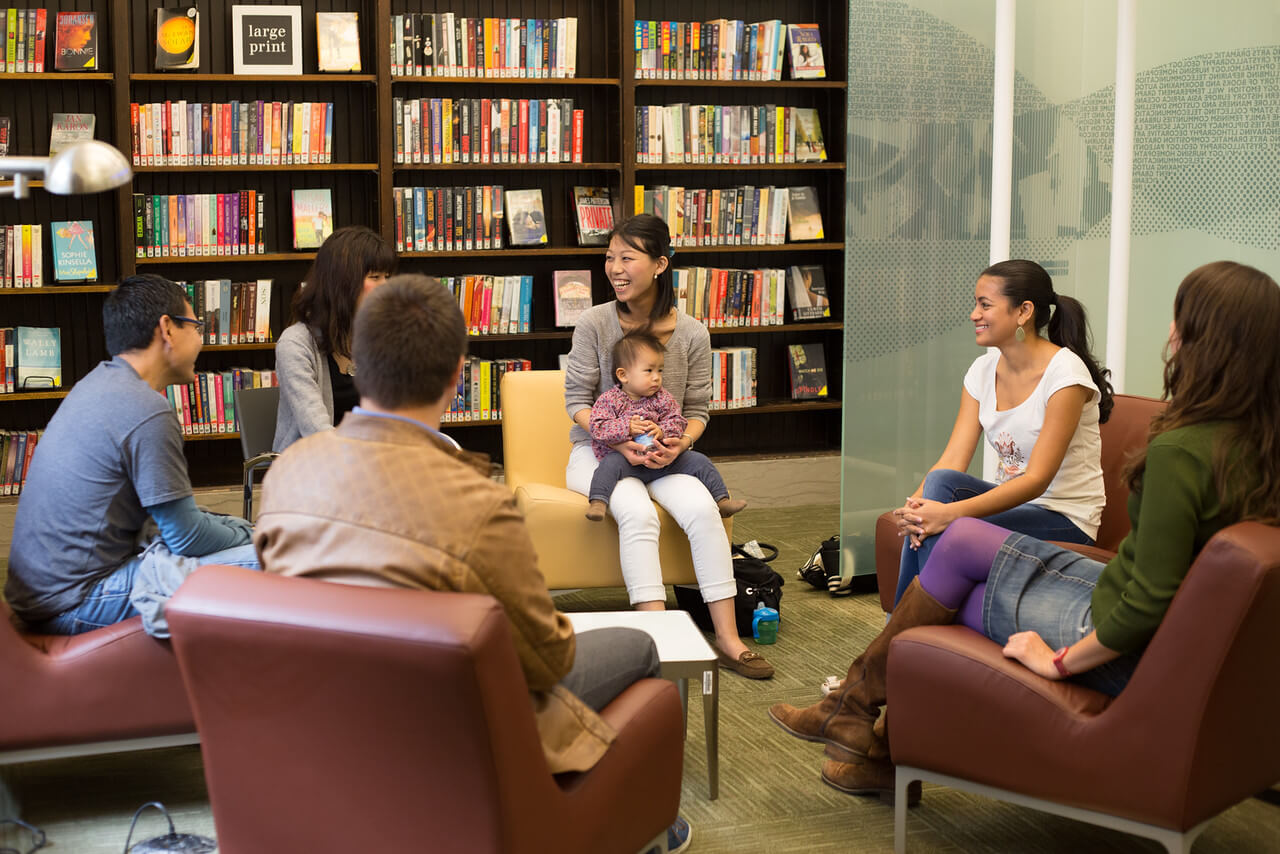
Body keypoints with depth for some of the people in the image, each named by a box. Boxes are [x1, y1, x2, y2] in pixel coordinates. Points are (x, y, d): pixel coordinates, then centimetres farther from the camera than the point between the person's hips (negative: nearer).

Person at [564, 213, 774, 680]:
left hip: (663, 453, 2)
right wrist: (619, 441, -20)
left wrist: (681, 442, -18)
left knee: (702, 507, -26)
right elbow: (577, 399, -5)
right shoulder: (594, 323, -8)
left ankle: (728, 638, -22)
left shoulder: (692, 334, -2)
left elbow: (697, 409, 4)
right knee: (638, 512, -32)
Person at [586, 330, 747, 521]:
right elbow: (598, 429, -13)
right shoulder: (608, 400, -4)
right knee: (611, 463, -35)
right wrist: (627, 428, -25)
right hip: (626, 457, -4)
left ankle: (722, 501, 2)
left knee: (698, 461, -4)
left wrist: (661, 431, -19)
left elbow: (678, 423, 3)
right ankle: (598, 503, -42)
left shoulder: (663, 399, 7)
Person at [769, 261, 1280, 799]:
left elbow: (1149, 604, -30)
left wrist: (1059, 660, -16)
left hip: (1124, 653, -8)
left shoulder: (1180, 452, -29)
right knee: (960, 540, 12)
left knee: (948, 599, 8)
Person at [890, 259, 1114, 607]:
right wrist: (915, 506, -27)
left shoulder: (1065, 374, -17)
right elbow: (952, 460, -4)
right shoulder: (983, 370, 4)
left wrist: (949, 513, -33)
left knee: (942, 531, -29)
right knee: (939, 482, -25)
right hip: (1010, 499, 6)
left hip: (1064, 518, -6)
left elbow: (1037, 480, -23)